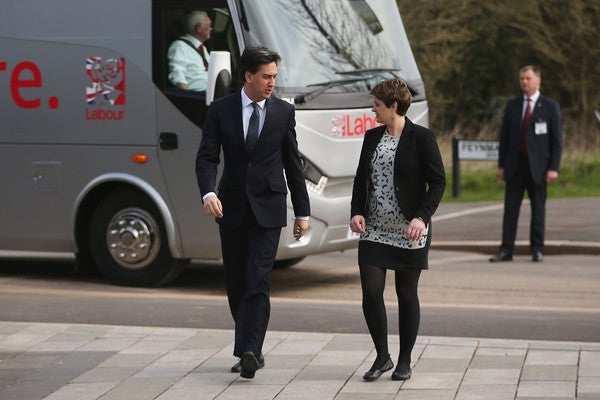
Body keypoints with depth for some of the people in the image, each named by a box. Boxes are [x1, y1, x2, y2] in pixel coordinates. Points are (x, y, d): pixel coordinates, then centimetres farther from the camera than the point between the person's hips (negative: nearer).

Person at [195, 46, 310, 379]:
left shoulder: (284, 112, 2)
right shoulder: (221, 110, 1)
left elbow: (293, 164, 7)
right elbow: (207, 157, -3)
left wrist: (303, 212, 7)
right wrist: (208, 193, -23)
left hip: (268, 208, -2)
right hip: (232, 208, 2)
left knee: (258, 282, -13)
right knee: (236, 285, 8)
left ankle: (250, 352, -20)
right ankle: (251, 350, 21)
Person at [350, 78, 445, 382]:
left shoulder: (421, 138, -6)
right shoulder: (372, 137, 10)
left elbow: (438, 181, -7)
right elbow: (361, 178, 15)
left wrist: (422, 217, -18)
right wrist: (356, 212, -1)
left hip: (409, 231, -4)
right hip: (374, 229, 4)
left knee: (407, 294, 4)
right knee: (371, 292, -5)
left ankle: (404, 361, 16)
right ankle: (382, 357, 10)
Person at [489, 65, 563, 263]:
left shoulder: (550, 106, 2)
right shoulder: (512, 105, 11)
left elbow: (557, 140, -1)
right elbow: (504, 137, 12)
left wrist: (554, 168, -9)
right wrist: (501, 165, 5)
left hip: (537, 165, -2)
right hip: (514, 165, 2)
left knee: (538, 209, 4)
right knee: (510, 208, 1)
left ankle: (537, 250, 11)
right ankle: (506, 250, 2)